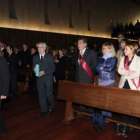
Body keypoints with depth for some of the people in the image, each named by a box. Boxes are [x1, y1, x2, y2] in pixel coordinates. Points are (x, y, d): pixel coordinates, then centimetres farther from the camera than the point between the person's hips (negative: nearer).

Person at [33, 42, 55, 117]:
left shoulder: (49, 56, 0)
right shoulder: (35, 57, 11)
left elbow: (53, 68, -6)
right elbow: (34, 68, 11)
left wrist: (44, 72, -17)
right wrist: (34, 69, -13)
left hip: (48, 78, -3)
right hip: (39, 78, 3)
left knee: (49, 94, -1)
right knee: (41, 95, 5)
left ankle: (52, 107, 26)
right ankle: (44, 110, 18)